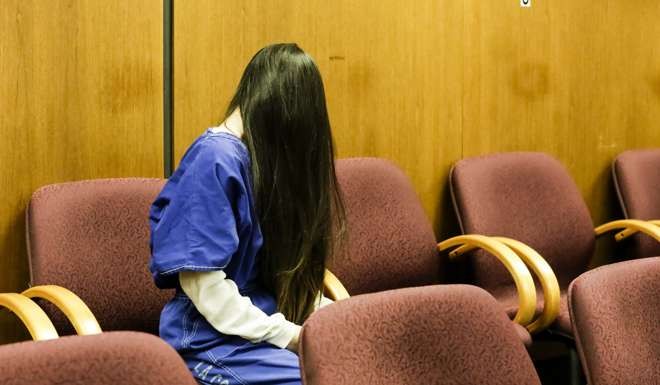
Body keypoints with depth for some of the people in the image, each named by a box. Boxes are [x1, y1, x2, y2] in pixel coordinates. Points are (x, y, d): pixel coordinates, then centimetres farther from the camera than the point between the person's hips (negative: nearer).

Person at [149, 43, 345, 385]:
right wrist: (289, 335, -16)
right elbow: (203, 283, -19)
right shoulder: (215, 158, -15)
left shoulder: (259, 155, 12)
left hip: (268, 321, 8)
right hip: (218, 342, -8)